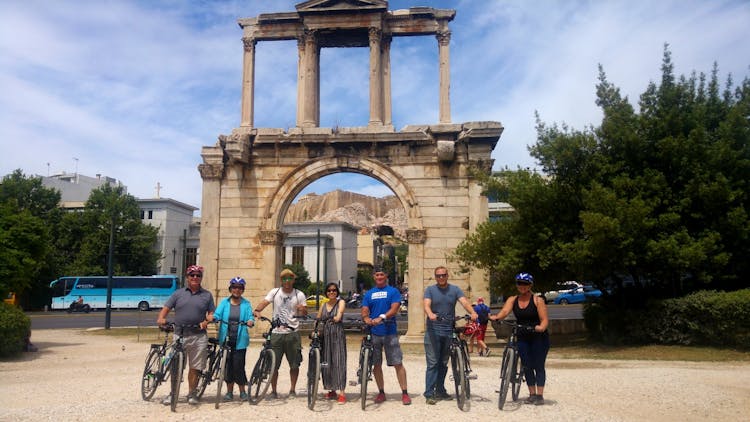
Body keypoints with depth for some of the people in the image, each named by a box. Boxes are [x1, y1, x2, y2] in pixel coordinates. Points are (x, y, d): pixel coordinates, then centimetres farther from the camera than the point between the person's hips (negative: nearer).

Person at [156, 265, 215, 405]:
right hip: (180, 334, 0)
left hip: (199, 336, 0)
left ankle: (191, 394, 17)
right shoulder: (178, 293, 12)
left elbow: (212, 313, 9)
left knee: (195, 367, 4)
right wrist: (161, 318, -14)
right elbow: (166, 308, 6)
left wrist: (206, 321, -11)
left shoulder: (207, 295, 12)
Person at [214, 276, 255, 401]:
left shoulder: (246, 304, 8)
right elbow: (217, 315, -2)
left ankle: (242, 391, 11)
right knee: (228, 365, 5)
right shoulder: (224, 302, 9)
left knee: (238, 364, -5)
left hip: (240, 340, -1)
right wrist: (211, 317, -24)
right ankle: (229, 391, 19)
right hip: (226, 338, 1)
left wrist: (250, 321, -24)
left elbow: (250, 317, -2)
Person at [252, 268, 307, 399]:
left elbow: (304, 313, 5)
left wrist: (302, 309, -19)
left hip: (292, 333, 0)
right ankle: (273, 390, 18)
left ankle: (292, 390, 22)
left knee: (294, 364, 6)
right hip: (276, 333, 0)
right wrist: (257, 310, -31)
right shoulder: (275, 292, 4)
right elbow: (265, 302, -10)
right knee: (274, 364, 4)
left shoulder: (299, 295, 4)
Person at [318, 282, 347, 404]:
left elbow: (340, 312, -17)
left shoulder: (341, 302, 4)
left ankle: (342, 392, -8)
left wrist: (337, 317, -38)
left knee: (339, 362, -9)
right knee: (326, 363, 6)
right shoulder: (323, 305, 17)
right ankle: (332, 390, 18)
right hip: (326, 335, 5)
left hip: (338, 335, -4)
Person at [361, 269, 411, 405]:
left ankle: (404, 393, 2)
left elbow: (394, 309, -9)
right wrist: (366, 319, -18)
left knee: (398, 363, -4)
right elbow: (364, 311, 5)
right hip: (373, 333, 3)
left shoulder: (393, 291, 4)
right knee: (376, 365, 8)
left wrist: (381, 317, -25)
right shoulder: (369, 294, 14)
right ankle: (381, 392, 20)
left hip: (390, 332, -3)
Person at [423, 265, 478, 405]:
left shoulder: (455, 289, 8)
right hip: (433, 331, -3)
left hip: (448, 331, 3)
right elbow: (427, 305, -13)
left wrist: (472, 312, -28)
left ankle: (440, 390, 24)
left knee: (443, 363, 12)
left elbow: (464, 302, -7)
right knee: (432, 363, -6)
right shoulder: (430, 290, 3)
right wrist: (430, 314, -36)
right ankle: (429, 393, -3)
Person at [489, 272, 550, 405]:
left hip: (538, 337, -3)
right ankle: (532, 394, 15)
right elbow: (504, 311, -14)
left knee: (538, 366, -2)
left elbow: (544, 319, -12)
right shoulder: (512, 300, 4)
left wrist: (541, 327, -33)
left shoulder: (537, 300, -6)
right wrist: (495, 317, -34)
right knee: (527, 366, 5)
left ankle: (539, 395, 5)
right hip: (522, 338, 3)